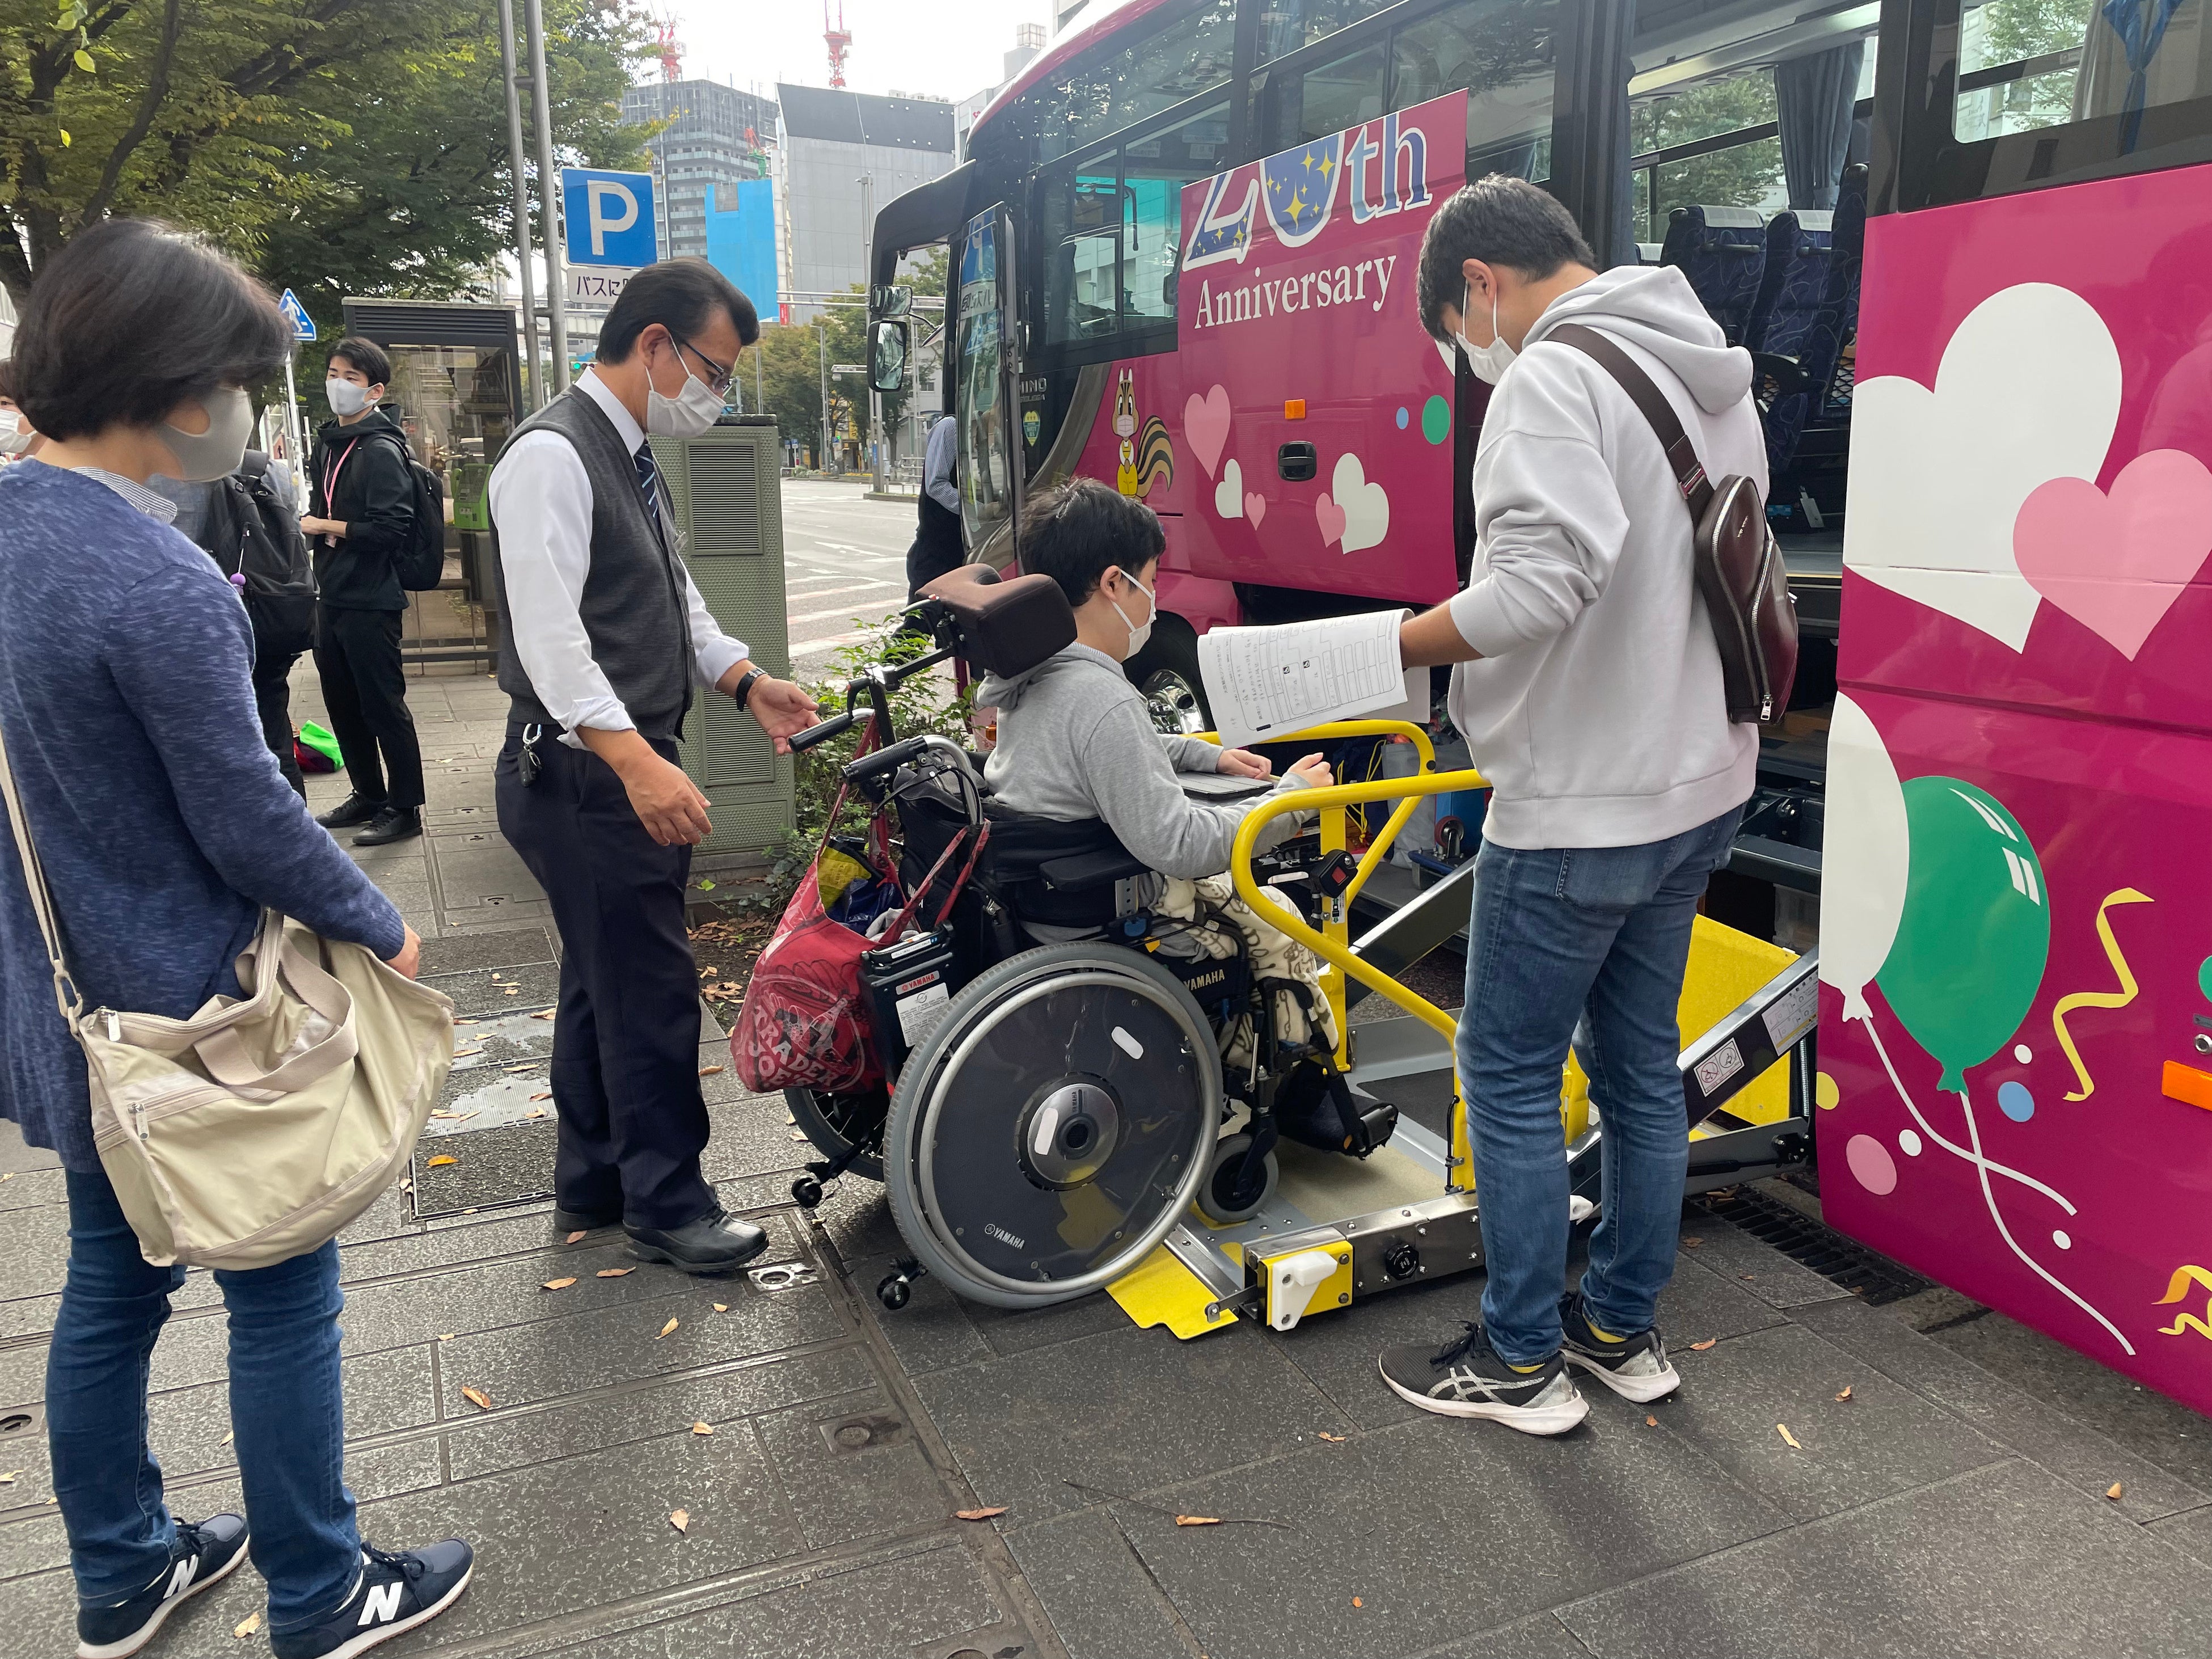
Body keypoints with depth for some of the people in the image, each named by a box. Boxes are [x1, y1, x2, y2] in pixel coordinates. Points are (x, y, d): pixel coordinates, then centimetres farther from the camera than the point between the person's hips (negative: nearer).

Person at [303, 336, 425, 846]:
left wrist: (325, 526, -14)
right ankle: (368, 796, 27)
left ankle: (404, 808, 7)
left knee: (384, 706, -2)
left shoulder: (381, 450, -12)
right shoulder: (328, 442, 14)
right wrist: (307, 524, 4)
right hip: (332, 595, 9)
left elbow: (391, 528, -20)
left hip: (370, 600, -9)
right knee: (343, 705, 15)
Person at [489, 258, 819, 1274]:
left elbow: (671, 597, 23)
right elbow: (550, 633, -25)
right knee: (651, 990, -2)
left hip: (626, 769, 10)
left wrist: (746, 680, 8)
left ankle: (593, 1187, 31)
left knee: (604, 980, 17)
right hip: (587, 773, -10)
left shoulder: (632, 457, 16)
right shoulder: (553, 457, -16)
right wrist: (638, 762, -32)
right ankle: (667, 1207, 13)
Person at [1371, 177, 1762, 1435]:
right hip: (1699, 786, 9)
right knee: (1641, 1065, 18)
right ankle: (1627, 1331, 32)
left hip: (1580, 803, -9)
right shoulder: (1716, 381, 13)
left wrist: (1390, 646, -19)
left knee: (1510, 1076, 5)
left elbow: (1546, 573, -31)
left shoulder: (1549, 377, -16)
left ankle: (1522, 1363, 18)